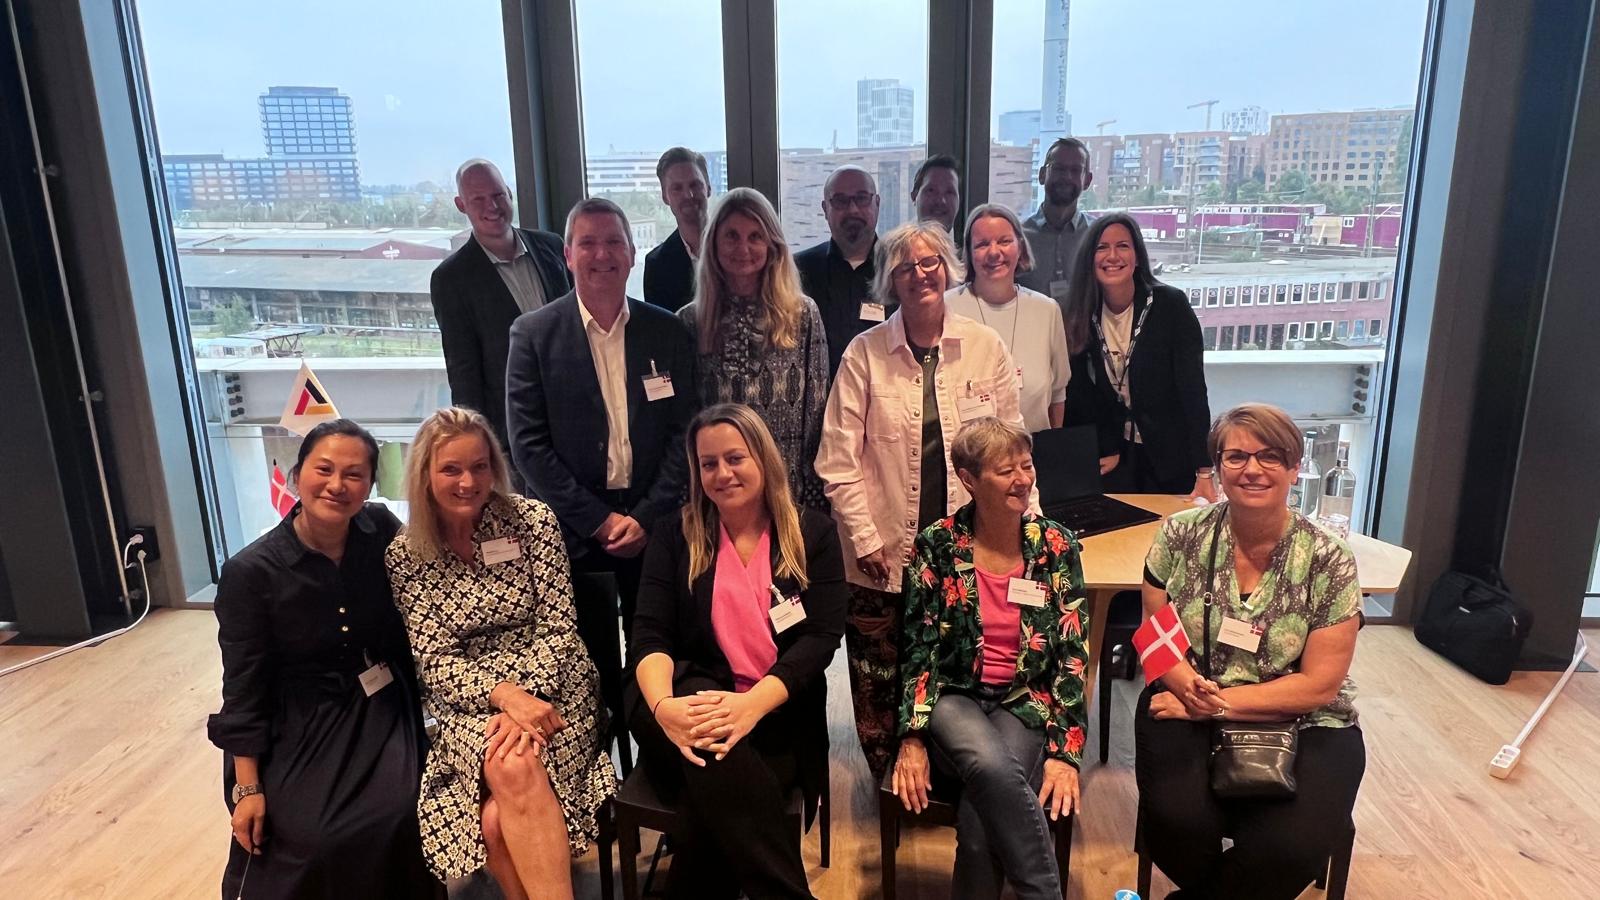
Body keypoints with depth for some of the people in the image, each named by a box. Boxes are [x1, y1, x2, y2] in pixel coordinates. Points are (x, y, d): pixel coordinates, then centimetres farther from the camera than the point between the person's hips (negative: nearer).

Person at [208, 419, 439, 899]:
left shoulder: (383, 530, -7)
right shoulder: (251, 572, -14)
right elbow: (244, 689, -7)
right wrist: (248, 787, -6)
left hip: (382, 709, 2)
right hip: (299, 725, -2)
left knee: (398, 818, -18)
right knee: (315, 840, -20)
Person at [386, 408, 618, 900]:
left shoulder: (533, 521, -5)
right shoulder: (404, 556, -2)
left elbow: (558, 629, -5)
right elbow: (435, 663, -4)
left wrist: (526, 699, -20)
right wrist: (504, 694, -21)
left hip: (550, 686, -1)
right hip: (470, 702, 1)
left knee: (510, 784, -31)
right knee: (495, 820, -28)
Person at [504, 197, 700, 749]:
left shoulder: (667, 332, 4)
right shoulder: (534, 334, -2)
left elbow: (685, 431, 2)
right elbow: (528, 443, -6)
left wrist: (646, 516, -7)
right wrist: (598, 518, -9)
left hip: (653, 525, 2)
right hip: (576, 531, -1)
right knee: (594, 674, 9)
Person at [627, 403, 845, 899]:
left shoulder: (813, 533, 4)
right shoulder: (675, 535, 7)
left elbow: (821, 637, -7)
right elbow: (650, 635, -3)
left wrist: (754, 703, -26)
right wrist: (662, 705, -27)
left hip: (779, 714, -1)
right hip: (692, 700, 1)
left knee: (718, 804, -32)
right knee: (719, 763, -34)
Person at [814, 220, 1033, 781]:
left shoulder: (985, 346, 2)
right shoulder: (864, 354, -3)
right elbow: (837, 460, -4)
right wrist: (865, 539, -7)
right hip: (885, 556, -1)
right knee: (881, 687, 9)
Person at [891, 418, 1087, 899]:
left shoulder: (1057, 547, -1)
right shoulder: (936, 544, -4)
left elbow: (1073, 656, -2)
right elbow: (918, 648, -3)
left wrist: (1064, 751, -11)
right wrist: (912, 738, -11)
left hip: (1026, 702, 1)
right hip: (954, 696, 0)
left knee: (982, 820, -27)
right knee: (994, 769, -34)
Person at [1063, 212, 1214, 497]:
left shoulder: (1171, 305, -13)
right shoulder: (1082, 317, -3)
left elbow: (1193, 390, -16)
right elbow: (1085, 396, 4)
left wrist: (1204, 471, -20)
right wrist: (1107, 450, -3)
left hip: (1171, 457, -3)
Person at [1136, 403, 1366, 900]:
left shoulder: (1329, 560, -6)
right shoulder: (1181, 536, -2)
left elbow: (1319, 685, -7)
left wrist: (1218, 703, -15)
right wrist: (1188, 684, -17)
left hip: (1302, 724, 0)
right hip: (1188, 713, 1)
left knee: (1290, 846, -27)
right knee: (1177, 821, -28)